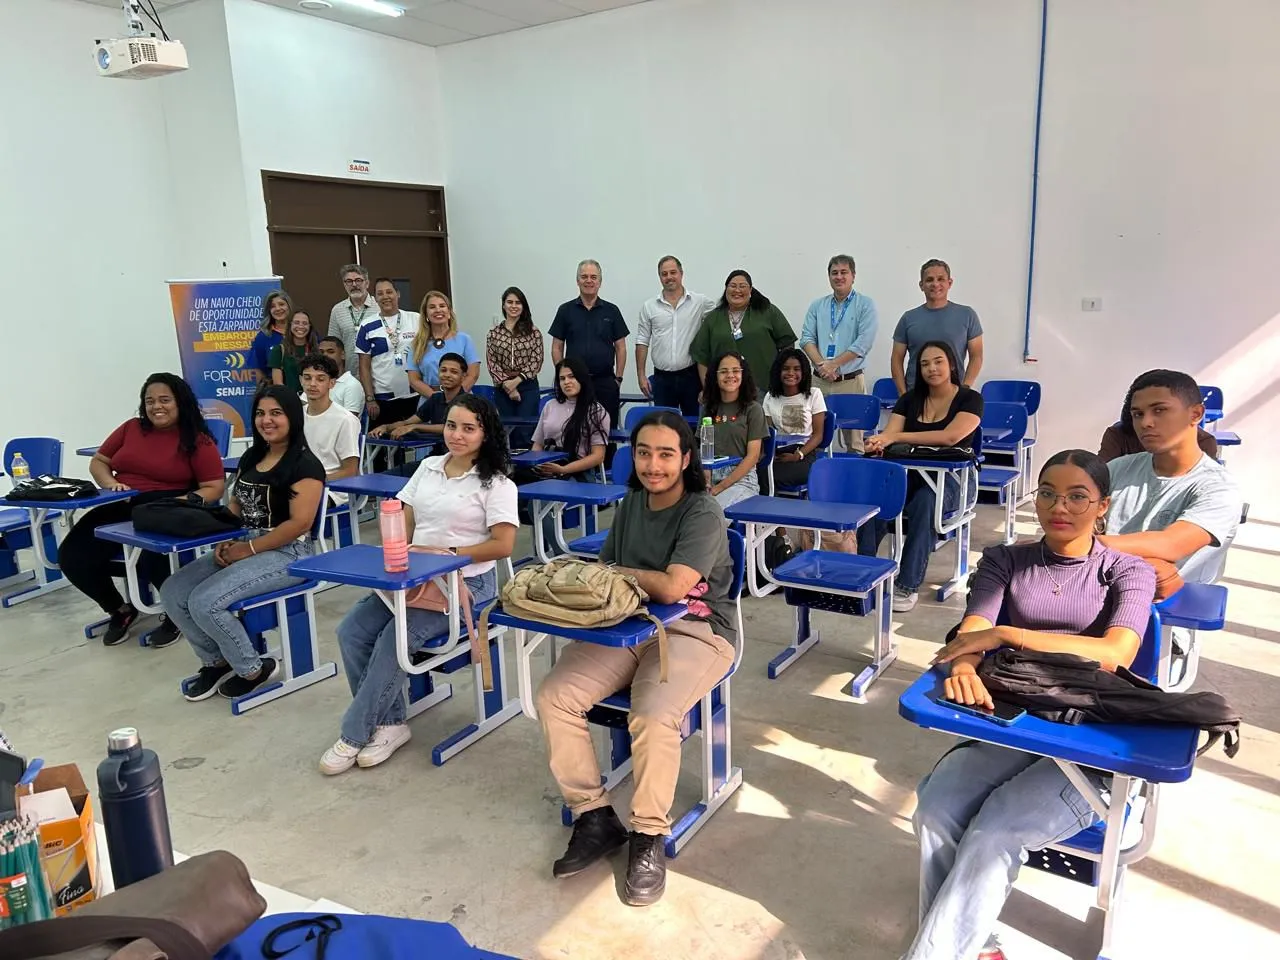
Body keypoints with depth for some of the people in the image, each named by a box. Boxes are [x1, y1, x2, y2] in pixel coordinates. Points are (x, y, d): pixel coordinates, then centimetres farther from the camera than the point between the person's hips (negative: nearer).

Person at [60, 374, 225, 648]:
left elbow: (214, 488, -5)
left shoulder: (198, 440, -1)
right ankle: (120, 609, 13)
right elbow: (98, 462, 22)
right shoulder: (131, 428, 13)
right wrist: (110, 484, -1)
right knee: (71, 555, -15)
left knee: (153, 560, -36)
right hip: (120, 508, 6)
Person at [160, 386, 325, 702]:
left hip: (286, 554, -9)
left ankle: (253, 669, 1)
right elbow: (235, 504, 19)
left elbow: (300, 523, -20)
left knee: (205, 602, -23)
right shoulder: (251, 456, 14)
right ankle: (216, 662, 14)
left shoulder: (304, 464, -13)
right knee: (172, 593, -3)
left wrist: (248, 549, -17)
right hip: (242, 547, 9)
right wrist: (225, 541, -1)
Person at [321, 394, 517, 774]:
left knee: (396, 636, -25)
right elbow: (402, 520, 13)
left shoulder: (495, 484, -5)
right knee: (351, 630, -12)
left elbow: (503, 545, -12)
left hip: (466, 582, -6)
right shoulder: (428, 467, 13)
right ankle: (390, 723, 0)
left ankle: (354, 735, -7)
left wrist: (447, 553, -17)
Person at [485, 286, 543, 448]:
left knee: (525, 433, -6)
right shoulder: (493, 334, 7)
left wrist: (516, 381, -12)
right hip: (503, 389, 2)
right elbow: (492, 363, 2)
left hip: (527, 387, -2)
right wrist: (506, 385, -9)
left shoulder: (533, 333, 3)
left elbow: (536, 361, -3)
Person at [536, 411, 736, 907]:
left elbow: (671, 588, -21)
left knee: (653, 717, -33)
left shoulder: (703, 513, -11)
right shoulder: (631, 503, 12)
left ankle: (649, 838, -8)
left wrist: (616, 573, -6)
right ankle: (593, 816, -1)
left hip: (694, 631, -6)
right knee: (554, 697, -14)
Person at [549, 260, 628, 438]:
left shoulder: (611, 311, 6)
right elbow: (557, 347, 6)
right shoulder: (566, 310, 5)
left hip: (605, 382, 0)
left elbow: (620, 347, 6)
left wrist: (618, 378, -1)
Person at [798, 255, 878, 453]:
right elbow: (807, 339, 5)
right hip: (819, 380, 3)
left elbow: (863, 343, -9)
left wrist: (832, 365, -13)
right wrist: (821, 365, -11)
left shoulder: (865, 305, 2)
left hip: (850, 380, -3)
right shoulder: (817, 306, 13)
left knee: (853, 440, -2)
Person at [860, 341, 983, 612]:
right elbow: (890, 434, -2)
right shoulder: (909, 400, 12)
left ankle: (908, 585, -33)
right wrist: (877, 443, -29)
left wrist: (895, 437, -24)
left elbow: (950, 436, -19)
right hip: (910, 474, 3)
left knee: (925, 502, -38)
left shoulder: (970, 400, -1)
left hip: (949, 479, -3)